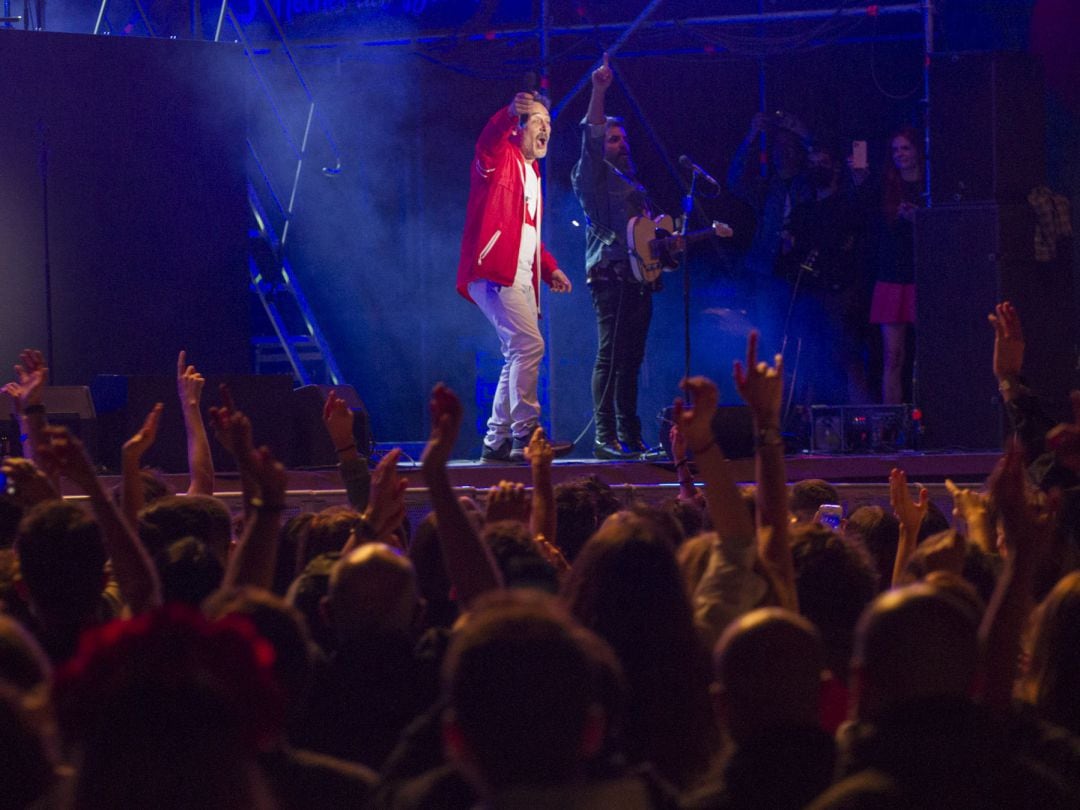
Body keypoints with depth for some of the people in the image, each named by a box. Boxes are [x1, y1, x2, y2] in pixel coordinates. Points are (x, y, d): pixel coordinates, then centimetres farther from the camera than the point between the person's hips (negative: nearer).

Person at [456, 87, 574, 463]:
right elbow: (489, 139, -26)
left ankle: (497, 441, 13)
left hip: (521, 277, 9)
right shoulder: (500, 158, -1)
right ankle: (526, 435, -22)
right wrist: (510, 113, -45)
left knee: (519, 355, 8)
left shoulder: (531, 171, 24)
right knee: (529, 344, -20)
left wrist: (550, 268, 18)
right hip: (495, 271, -9)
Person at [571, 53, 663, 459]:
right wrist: (599, 91, -25)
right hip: (610, 276, -8)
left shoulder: (631, 185, 26)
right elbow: (590, 138, -15)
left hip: (638, 279, 8)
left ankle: (630, 437, 9)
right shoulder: (595, 175, 2)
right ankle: (605, 438, -17)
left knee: (630, 360, 7)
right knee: (610, 356, -13)